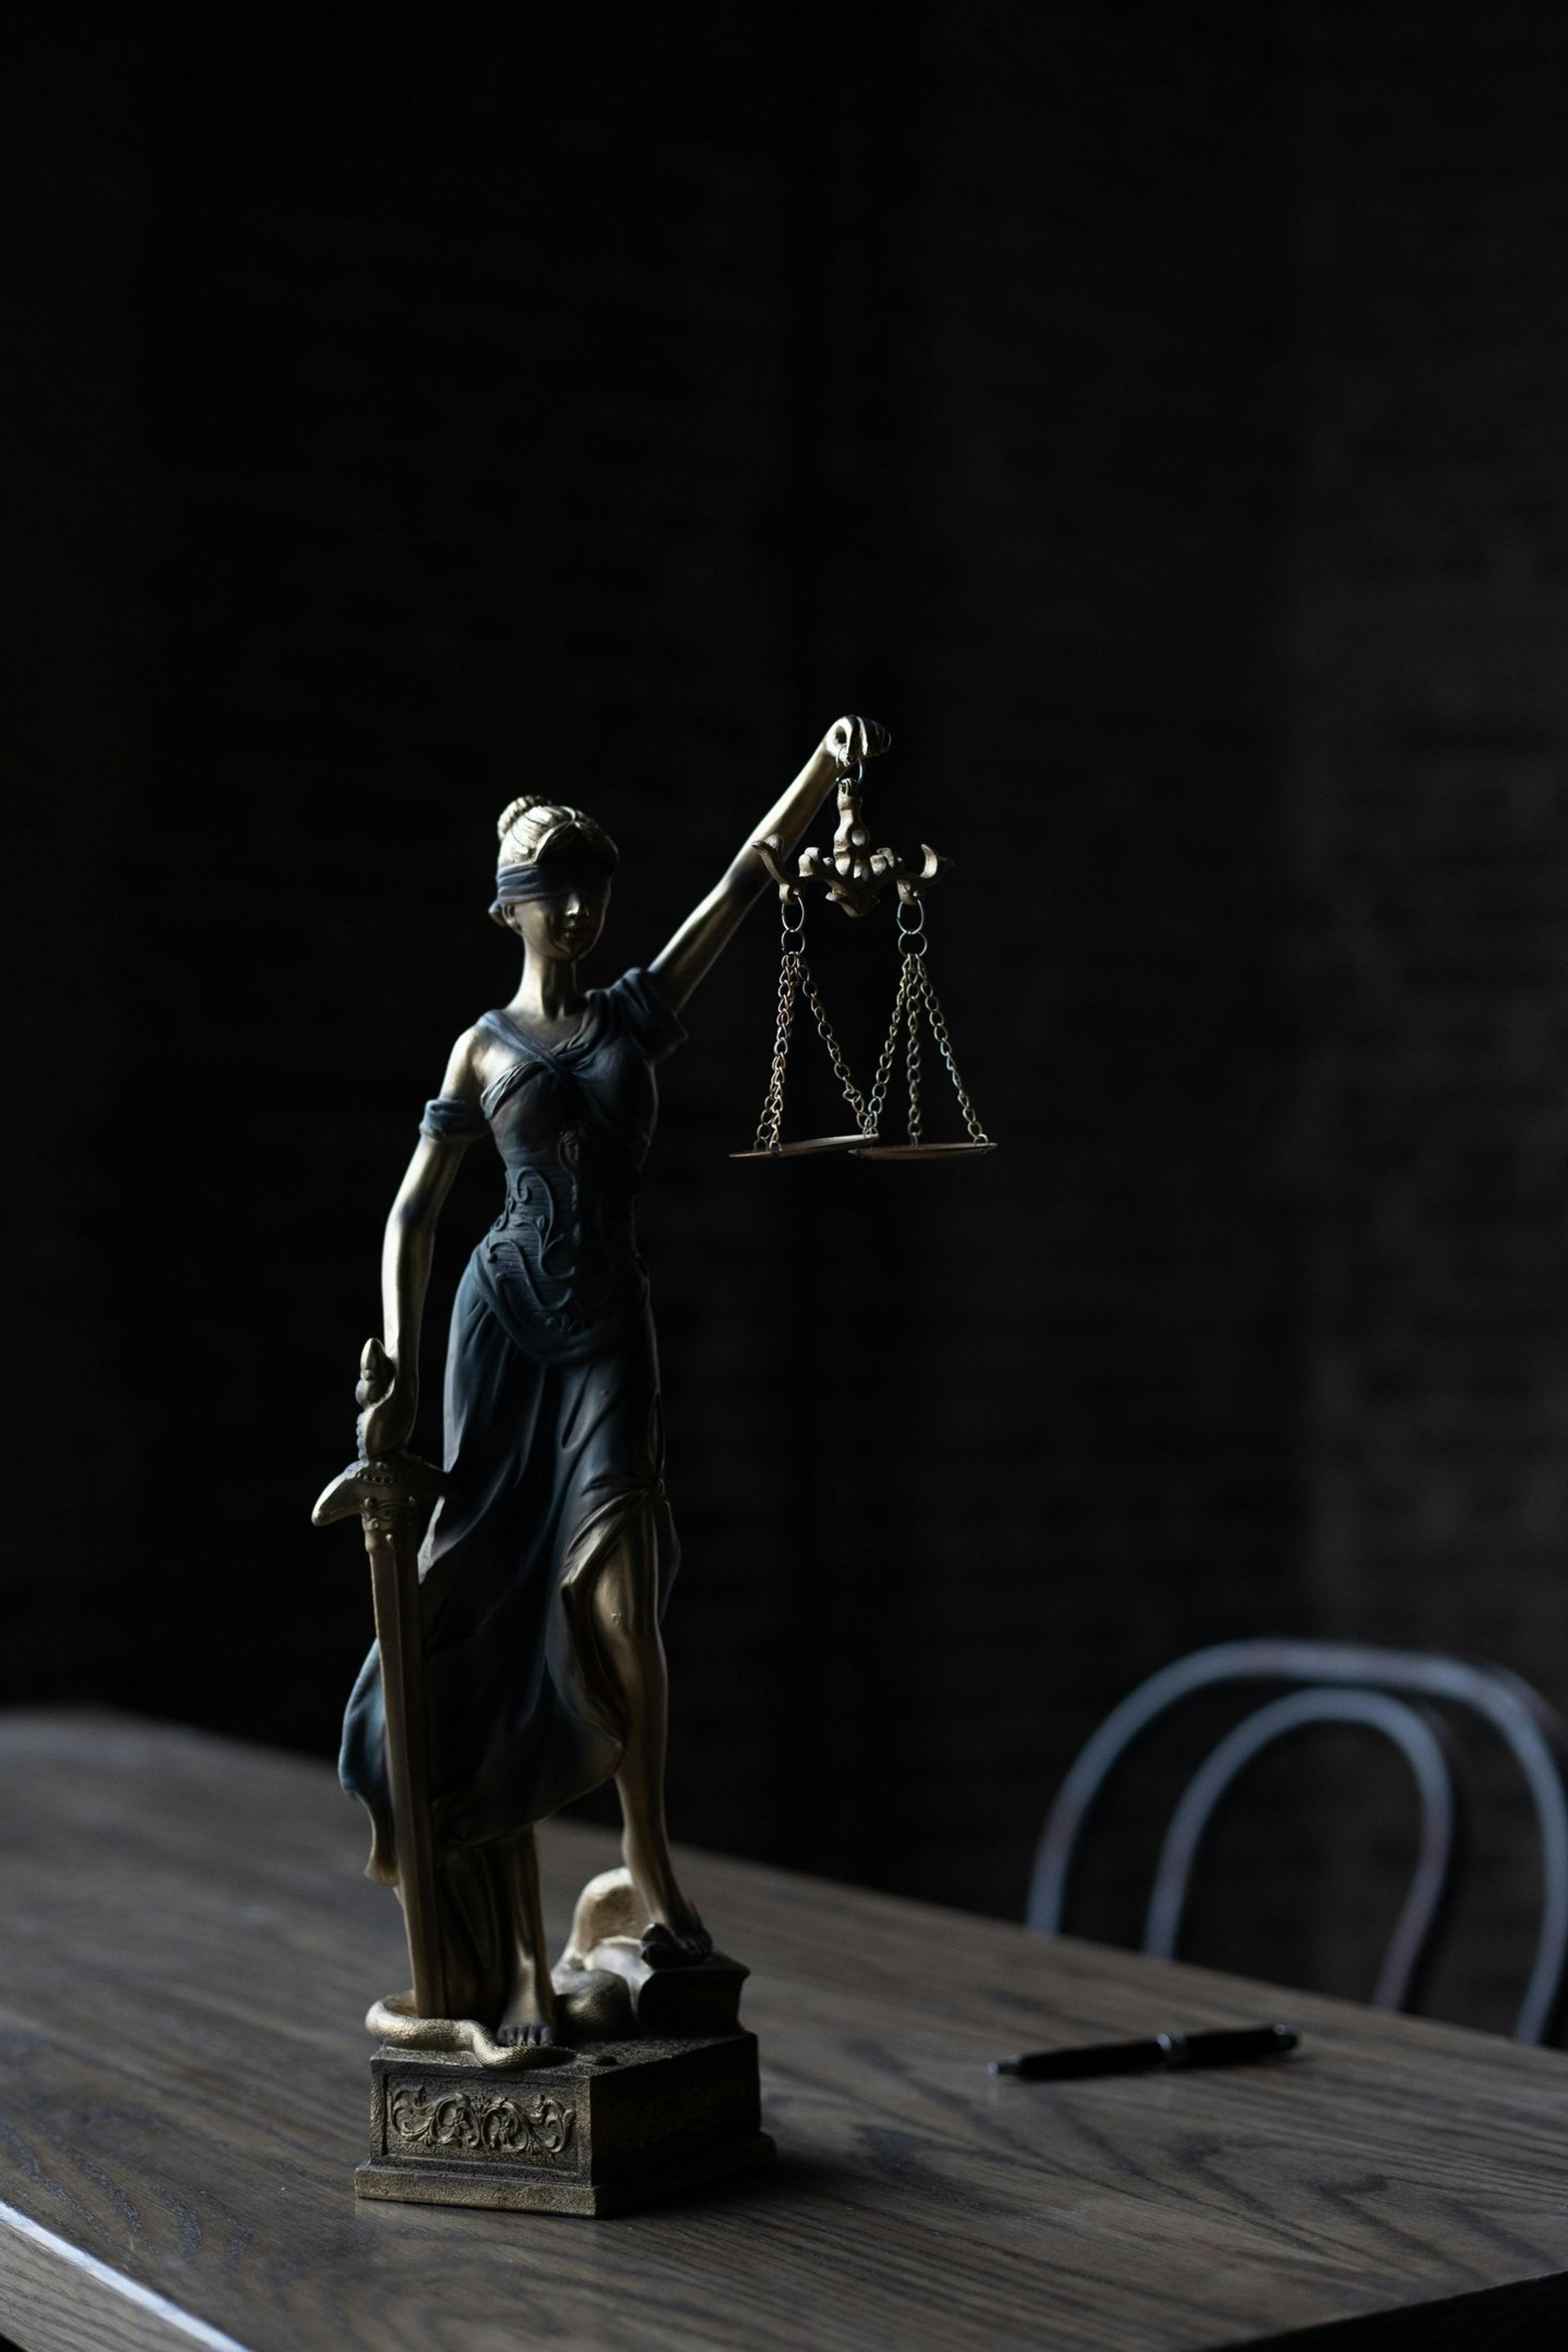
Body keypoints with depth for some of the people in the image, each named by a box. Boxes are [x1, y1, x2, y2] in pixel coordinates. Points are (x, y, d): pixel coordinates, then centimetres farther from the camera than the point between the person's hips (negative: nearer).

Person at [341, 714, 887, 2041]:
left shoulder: (642, 1010, 11)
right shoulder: (484, 1050, 8)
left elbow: (750, 876, 4)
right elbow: (414, 1216, 6)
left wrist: (830, 763, -9)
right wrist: (397, 1371, -5)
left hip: (610, 1331, 1)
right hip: (504, 1317, 0)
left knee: (614, 1598, -19)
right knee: (498, 1616, -2)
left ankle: (649, 1860, 2)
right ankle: (519, 1956, 3)